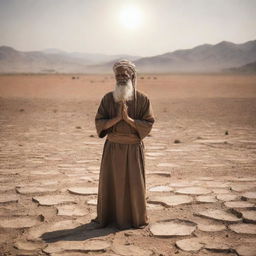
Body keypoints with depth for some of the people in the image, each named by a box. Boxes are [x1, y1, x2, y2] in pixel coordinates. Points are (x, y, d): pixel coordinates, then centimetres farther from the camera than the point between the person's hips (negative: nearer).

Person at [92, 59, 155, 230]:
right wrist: (117, 118, -19)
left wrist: (128, 118, -20)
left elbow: (148, 124, -8)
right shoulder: (108, 98, 0)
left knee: (134, 184, 6)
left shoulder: (143, 99, -5)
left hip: (134, 149, -2)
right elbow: (99, 123, -3)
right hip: (113, 148, 2)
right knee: (111, 183, 10)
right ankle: (108, 217, 27)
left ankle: (136, 218, 24)